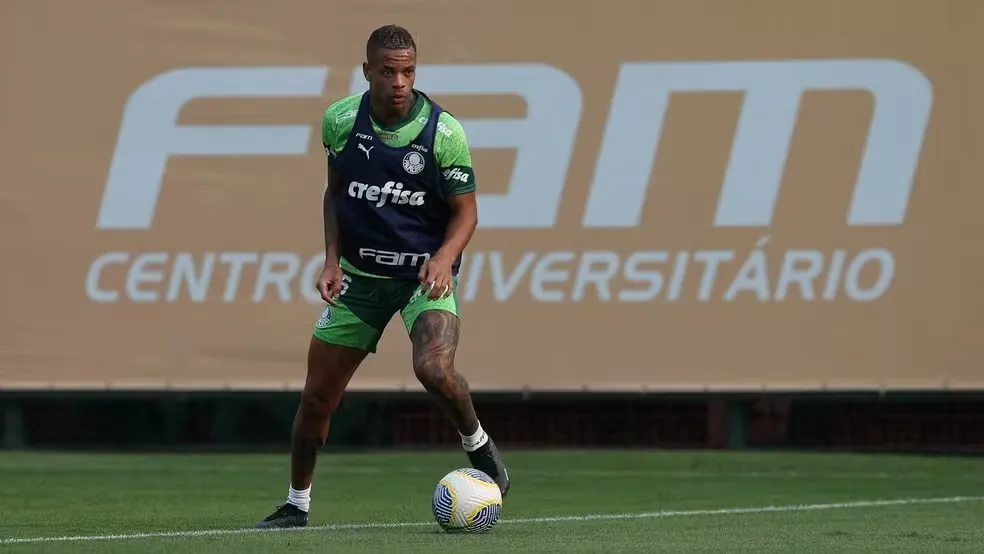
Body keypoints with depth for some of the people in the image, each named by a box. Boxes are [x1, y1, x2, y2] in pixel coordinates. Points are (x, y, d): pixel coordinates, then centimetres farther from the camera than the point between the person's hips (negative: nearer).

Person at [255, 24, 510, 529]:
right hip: (360, 273, 3)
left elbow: (465, 211, -7)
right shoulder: (341, 120, -6)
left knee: (434, 369, -30)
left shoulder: (443, 131, -15)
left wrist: (444, 256, -26)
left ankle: (477, 444, 1)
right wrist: (332, 259, -1)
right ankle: (296, 504, 22)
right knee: (317, 394, 3)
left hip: (425, 271, -3)